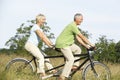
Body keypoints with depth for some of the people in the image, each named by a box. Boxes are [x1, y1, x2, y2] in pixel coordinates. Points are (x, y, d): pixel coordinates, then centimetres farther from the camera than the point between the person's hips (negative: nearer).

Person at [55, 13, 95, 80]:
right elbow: (82, 37, -19)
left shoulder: (74, 26, 14)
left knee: (78, 49, 16)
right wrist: (90, 44, -14)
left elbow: (78, 38, 12)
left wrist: (86, 45, 6)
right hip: (62, 44, -11)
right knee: (71, 59, -18)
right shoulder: (73, 26, -19)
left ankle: (75, 65, 13)